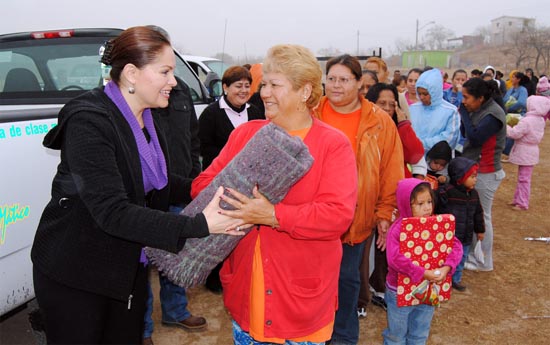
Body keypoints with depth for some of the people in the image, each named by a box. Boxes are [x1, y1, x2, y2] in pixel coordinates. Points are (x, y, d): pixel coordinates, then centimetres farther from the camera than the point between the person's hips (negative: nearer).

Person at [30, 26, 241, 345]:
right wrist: (199, 225, -34)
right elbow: (111, 211, -30)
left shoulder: (147, 118, 1)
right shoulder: (89, 120, -24)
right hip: (75, 274, -7)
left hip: (130, 267, 7)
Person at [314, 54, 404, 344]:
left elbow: (391, 173, -1)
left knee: (347, 279, 15)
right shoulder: (311, 116, -3)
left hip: (357, 219, 0)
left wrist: (385, 214, -4)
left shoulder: (379, 122, -3)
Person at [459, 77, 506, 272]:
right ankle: (473, 253, 28)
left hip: (485, 173, -9)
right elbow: (465, 134, 8)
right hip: (473, 169, 9)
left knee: (482, 216, 1)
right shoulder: (478, 110, 8)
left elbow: (475, 137, -25)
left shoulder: (493, 114, -19)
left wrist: (464, 113, -16)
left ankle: (484, 262, 14)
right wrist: (464, 113, -7)